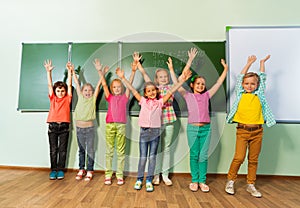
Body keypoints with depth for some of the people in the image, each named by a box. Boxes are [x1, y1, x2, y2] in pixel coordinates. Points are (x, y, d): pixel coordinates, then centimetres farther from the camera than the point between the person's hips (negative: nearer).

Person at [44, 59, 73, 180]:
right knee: (53, 150, 6)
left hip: (64, 126, -1)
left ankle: (61, 170, 15)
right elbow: (49, 84, 4)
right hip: (52, 126, 1)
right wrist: (48, 71, -3)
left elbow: (69, 85, -1)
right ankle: (53, 170, 17)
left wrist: (70, 71, -7)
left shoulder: (67, 99, 5)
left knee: (62, 150, 5)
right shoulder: (52, 99, 9)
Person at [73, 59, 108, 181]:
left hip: (89, 128, -3)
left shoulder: (93, 98, 0)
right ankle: (81, 169, 28)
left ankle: (89, 171, 16)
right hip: (79, 128, 3)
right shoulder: (80, 97, 6)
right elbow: (76, 82, 9)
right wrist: (72, 71, 12)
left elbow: (100, 83, -6)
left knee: (90, 150, 5)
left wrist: (100, 70, -12)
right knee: (81, 150, 15)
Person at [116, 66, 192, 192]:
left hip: (155, 131, 0)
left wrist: (182, 80, -3)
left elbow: (171, 91, 2)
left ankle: (149, 180, 19)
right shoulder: (143, 101, 6)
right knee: (143, 157, 6)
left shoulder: (160, 102, 5)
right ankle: (139, 179, 21)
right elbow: (132, 89, 5)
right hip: (144, 131, 0)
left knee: (152, 157, 8)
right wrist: (123, 78, 3)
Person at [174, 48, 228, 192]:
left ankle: (202, 181, 20)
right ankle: (194, 180, 20)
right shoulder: (188, 96, 2)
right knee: (194, 155, 7)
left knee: (203, 156, 8)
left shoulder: (207, 95, 10)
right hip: (192, 128, -2)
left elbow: (219, 83, 11)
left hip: (206, 128, 2)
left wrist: (225, 69, 6)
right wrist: (189, 62, -9)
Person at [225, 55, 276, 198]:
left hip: (257, 131, 2)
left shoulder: (259, 95, 8)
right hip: (242, 130, -2)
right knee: (239, 157, -6)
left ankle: (251, 185, 24)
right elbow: (240, 77, 10)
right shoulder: (240, 94, 4)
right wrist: (249, 63, 18)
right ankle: (230, 181, 13)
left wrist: (262, 62, 24)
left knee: (253, 160, 10)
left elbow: (262, 78, 17)